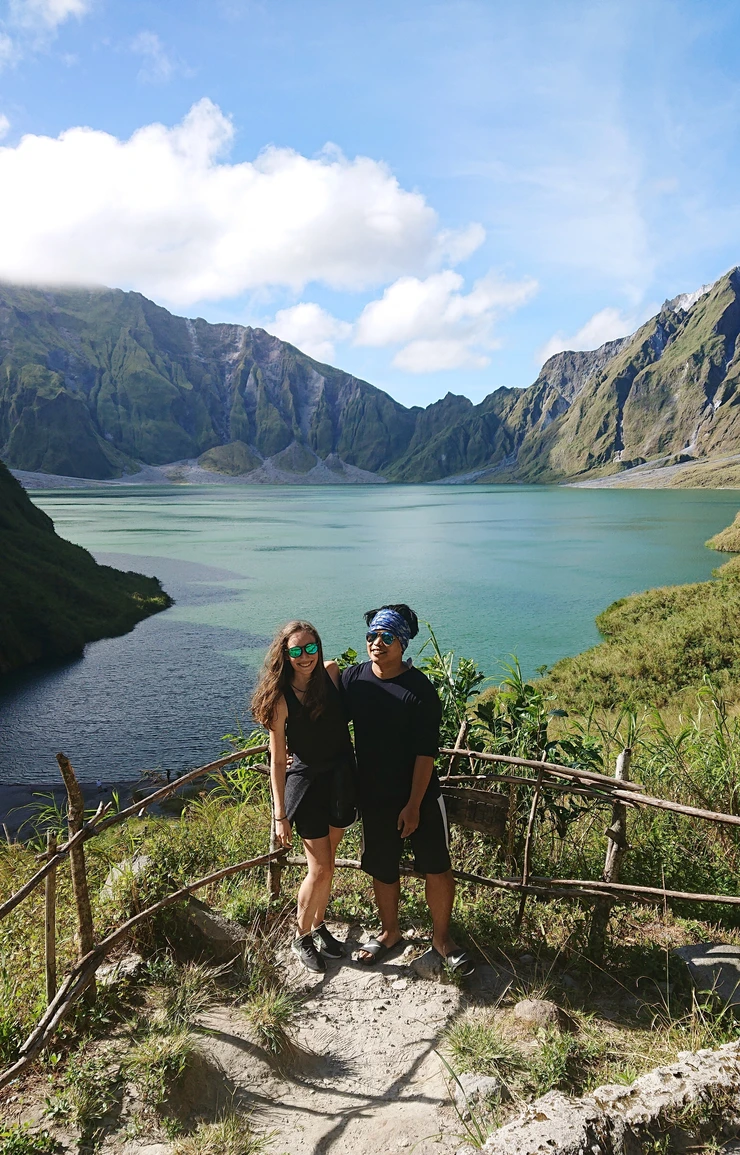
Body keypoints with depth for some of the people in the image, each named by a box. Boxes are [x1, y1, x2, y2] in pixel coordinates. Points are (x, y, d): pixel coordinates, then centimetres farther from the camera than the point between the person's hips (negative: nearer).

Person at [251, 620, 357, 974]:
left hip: (340, 778, 4)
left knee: (326, 861, 16)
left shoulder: (332, 672, -8)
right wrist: (280, 815, -11)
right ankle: (302, 938, 23)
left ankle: (318, 926, 37)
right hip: (306, 782, -4)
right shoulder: (281, 699, -18)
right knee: (320, 869, 0)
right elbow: (277, 761, -13)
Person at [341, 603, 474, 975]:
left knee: (438, 869, 4)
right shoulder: (352, 678, -4)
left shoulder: (420, 689, -15)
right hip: (373, 797, 3)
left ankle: (441, 937, 27)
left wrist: (414, 805, -16)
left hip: (420, 795, -3)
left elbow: (426, 753, -14)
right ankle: (389, 931, 40)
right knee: (382, 869, 17)